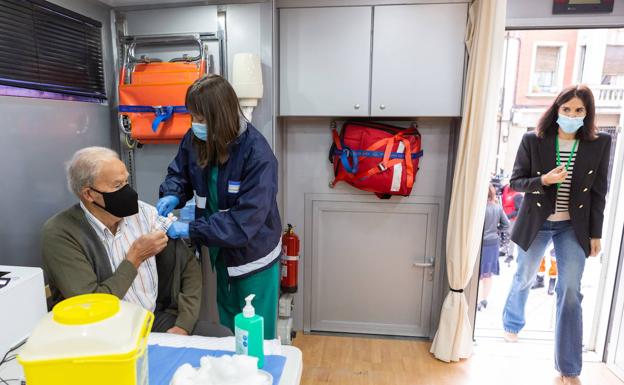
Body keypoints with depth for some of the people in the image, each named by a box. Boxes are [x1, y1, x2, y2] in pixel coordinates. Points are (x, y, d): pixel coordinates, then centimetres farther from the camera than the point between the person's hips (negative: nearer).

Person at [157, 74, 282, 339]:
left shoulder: (257, 155, -28)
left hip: (251, 252, -5)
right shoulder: (195, 139, -9)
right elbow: (179, 172, 8)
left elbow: (246, 220, -30)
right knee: (222, 325, 25)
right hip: (215, 246, 6)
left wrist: (191, 230, -29)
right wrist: (172, 196, -13)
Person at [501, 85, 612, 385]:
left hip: (573, 227, 1)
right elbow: (515, 181, -4)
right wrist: (544, 180, -23)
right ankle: (512, 324, 45)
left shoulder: (600, 144, -3)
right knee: (524, 279, 16)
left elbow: (598, 192, 1)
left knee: (570, 292, -3)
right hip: (536, 224, 0)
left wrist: (595, 233, 0)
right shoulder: (533, 141, -7)